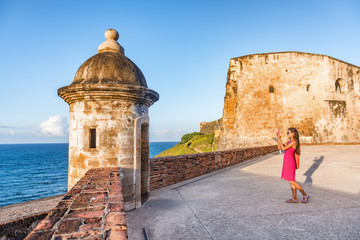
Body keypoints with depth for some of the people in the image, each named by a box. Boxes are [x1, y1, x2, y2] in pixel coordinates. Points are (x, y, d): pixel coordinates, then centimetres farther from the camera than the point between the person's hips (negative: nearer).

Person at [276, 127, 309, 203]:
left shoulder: (294, 142, -15)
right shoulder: (289, 141, 13)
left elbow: (283, 148, -20)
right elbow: (279, 147, 12)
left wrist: (279, 139, -15)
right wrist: (278, 138, 5)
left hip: (290, 163, -9)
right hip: (287, 162, 9)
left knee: (292, 181, -2)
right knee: (291, 181, 11)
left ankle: (305, 195, 12)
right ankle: (294, 198, 18)